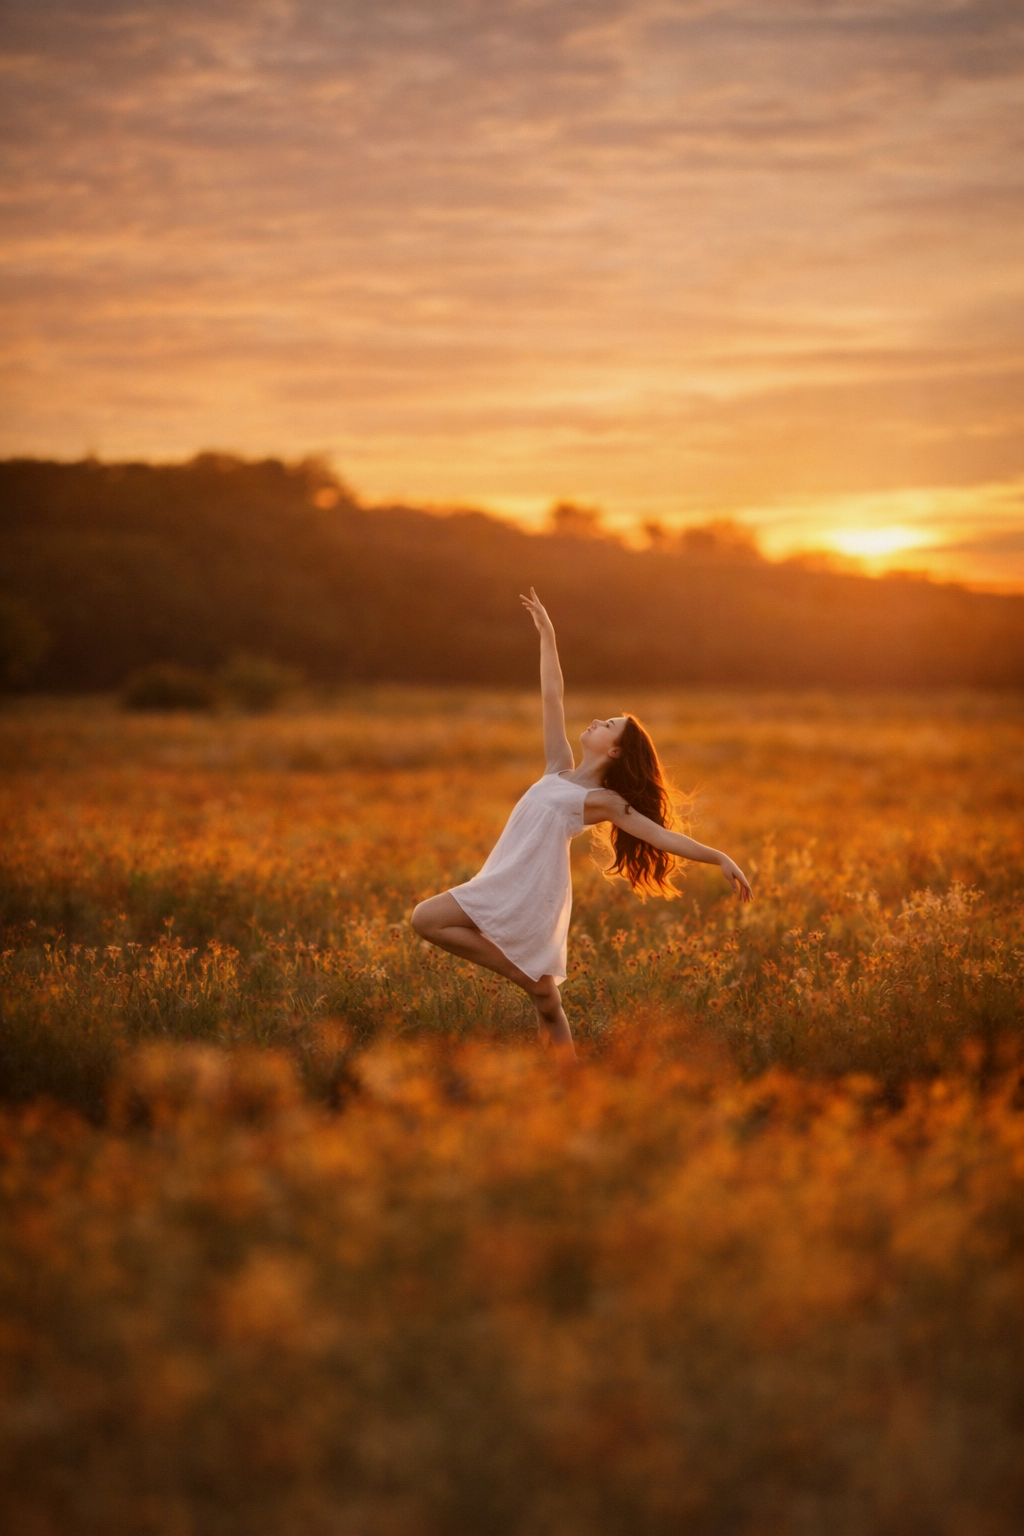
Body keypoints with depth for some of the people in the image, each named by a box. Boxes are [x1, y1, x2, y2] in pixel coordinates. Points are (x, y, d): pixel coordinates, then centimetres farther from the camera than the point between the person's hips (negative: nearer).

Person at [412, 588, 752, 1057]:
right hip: (505, 883, 6)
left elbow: (663, 835, -3)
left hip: (533, 892, -6)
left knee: (427, 918, -15)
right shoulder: (560, 770, 16)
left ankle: (530, 975, -9)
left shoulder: (605, 802, 0)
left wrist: (720, 858, -14)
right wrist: (547, 635, 16)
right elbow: (551, 697, 16)